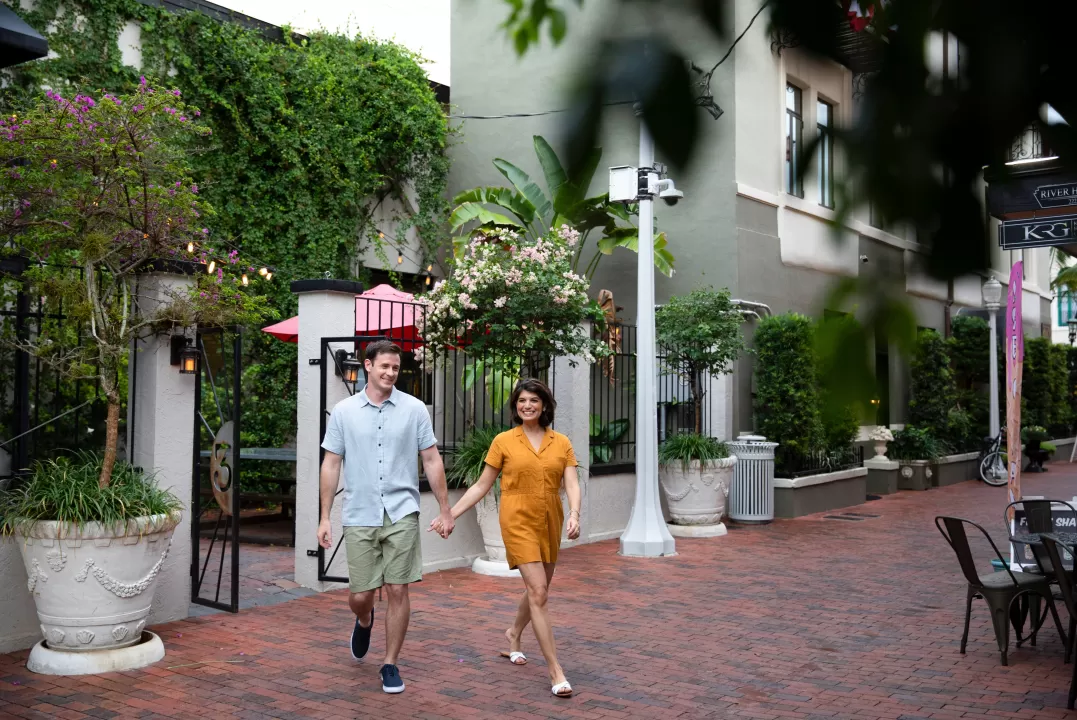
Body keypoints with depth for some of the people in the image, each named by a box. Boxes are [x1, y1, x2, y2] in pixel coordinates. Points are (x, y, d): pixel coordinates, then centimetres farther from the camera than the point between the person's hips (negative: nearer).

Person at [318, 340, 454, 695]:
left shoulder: (414, 409, -1)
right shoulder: (344, 411, 1)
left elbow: (432, 460, 3)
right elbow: (331, 465, 4)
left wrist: (445, 510, 3)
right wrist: (324, 517, 2)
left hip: (402, 514, 0)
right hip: (359, 517, 1)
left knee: (397, 590, -1)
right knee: (360, 595, 5)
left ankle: (390, 664, 16)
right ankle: (364, 621, 42)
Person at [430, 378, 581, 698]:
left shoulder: (561, 443, 3)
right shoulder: (503, 442, -2)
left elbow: (572, 485, -5)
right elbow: (481, 485, 3)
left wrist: (574, 515, -24)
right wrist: (450, 514, -2)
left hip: (550, 523, 4)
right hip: (519, 521, -4)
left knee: (538, 588, 18)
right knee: (538, 592, -12)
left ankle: (513, 635, 48)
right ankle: (555, 671, -8)